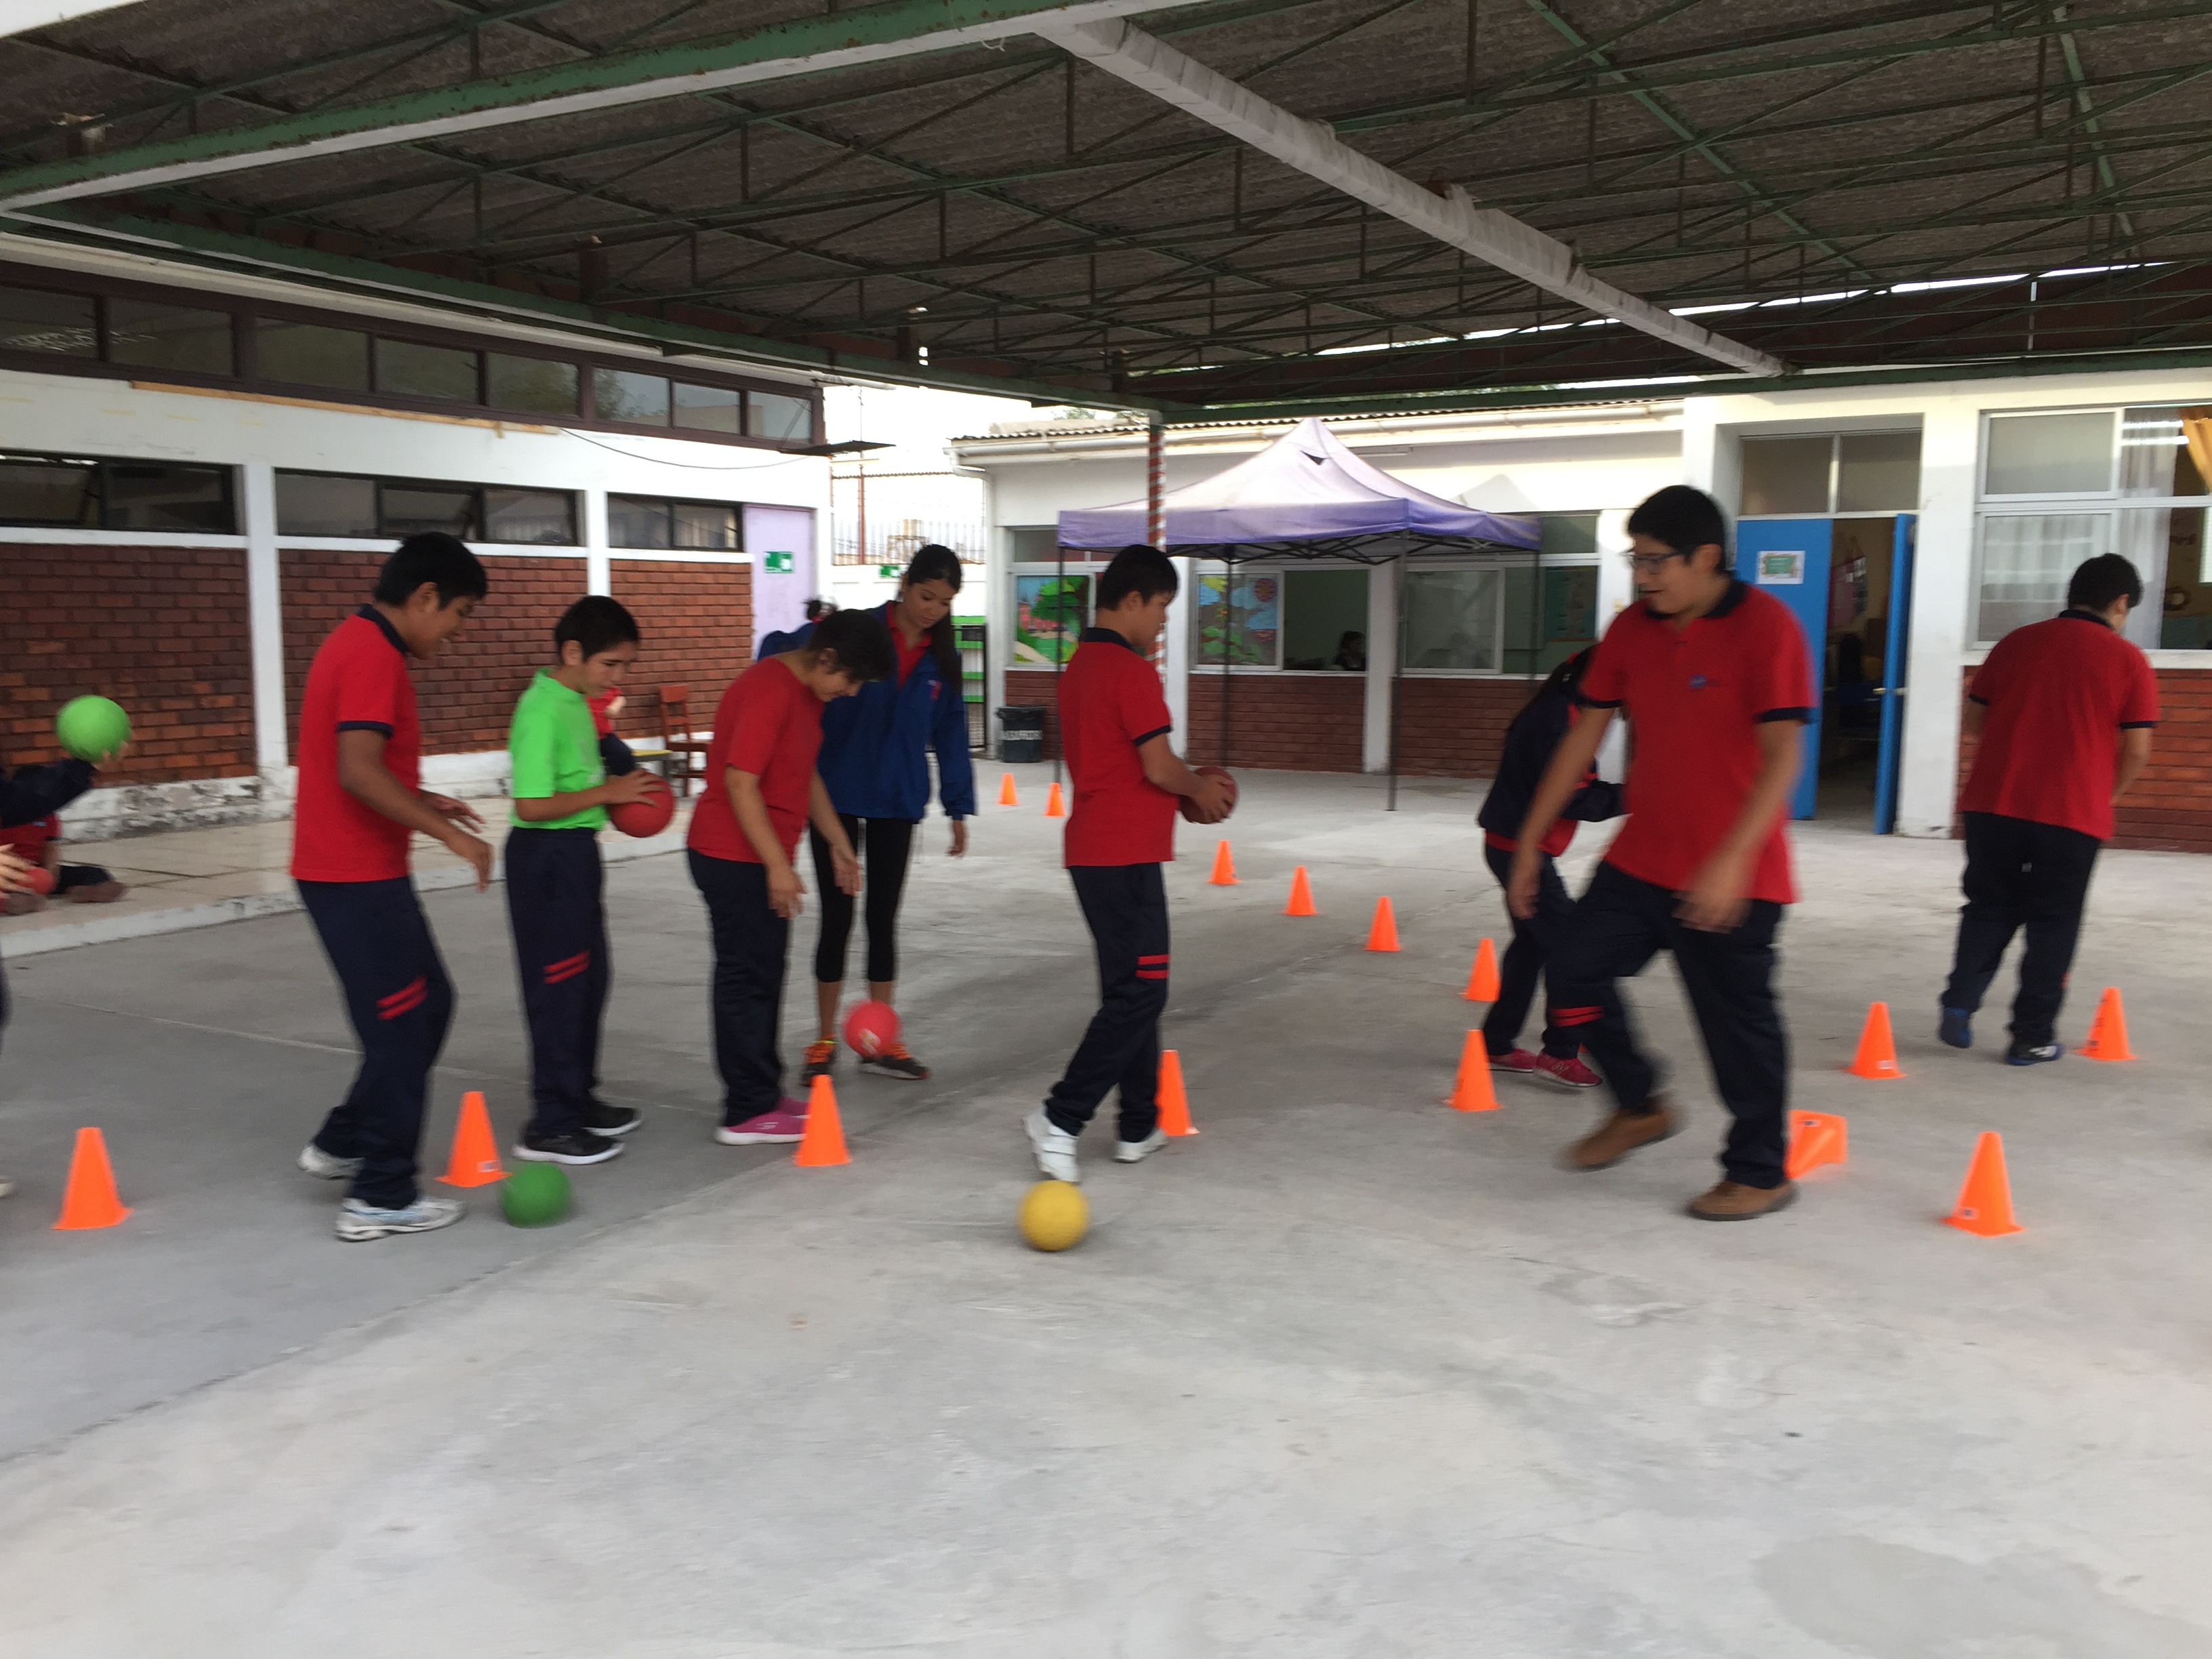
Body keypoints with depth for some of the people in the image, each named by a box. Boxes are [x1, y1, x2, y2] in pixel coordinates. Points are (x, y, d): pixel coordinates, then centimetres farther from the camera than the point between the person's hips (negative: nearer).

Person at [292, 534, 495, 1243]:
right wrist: (449, 833, -23)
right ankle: (381, 1197, 9)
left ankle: (344, 1142, 27)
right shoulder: (375, 654, -17)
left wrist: (420, 801, 15)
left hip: (345, 870, 10)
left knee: (427, 1004, 17)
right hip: (359, 875, -10)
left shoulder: (356, 642, 14)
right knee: (403, 1026, -1)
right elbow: (358, 770, -27)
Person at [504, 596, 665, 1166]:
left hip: (577, 852, 10)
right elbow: (532, 805, -24)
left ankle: (578, 1098, 30)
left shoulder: (576, 703, 11)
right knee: (557, 986, -4)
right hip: (546, 857, -10)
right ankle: (549, 1126, 4)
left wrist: (620, 785, 6)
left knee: (590, 978, 17)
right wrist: (607, 793, -18)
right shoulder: (541, 711, -19)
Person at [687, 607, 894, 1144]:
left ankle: (763, 1094, 25)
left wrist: (839, 844, 17)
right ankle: (748, 1113, 5)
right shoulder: (768, 691, -21)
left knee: (762, 977, 15)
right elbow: (740, 784, -24)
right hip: (734, 857, -10)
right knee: (747, 979, -3)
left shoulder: (807, 693, 10)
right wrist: (778, 865, -23)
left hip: (763, 859, 10)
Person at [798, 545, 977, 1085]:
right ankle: (825, 1041, 19)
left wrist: (958, 808, 5)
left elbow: (950, 734, 5)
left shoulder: (942, 659, 1)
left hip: (897, 803, 3)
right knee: (837, 916, 4)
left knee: (884, 917, 10)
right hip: (835, 796, -3)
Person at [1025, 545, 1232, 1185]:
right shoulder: (1131, 669, -15)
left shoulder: (1078, 666, 15)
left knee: (1131, 989, 15)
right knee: (1139, 993, -5)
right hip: (1124, 856, -10)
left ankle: (1139, 1128, 22)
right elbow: (1159, 766, -17)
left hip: (1092, 849, 10)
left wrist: (1185, 790, 15)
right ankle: (1060, 1119, -5)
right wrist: (1202, 790, 2)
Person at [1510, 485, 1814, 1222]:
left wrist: (1732, 860, -29)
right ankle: (1640, 1106, 31)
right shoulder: (1631, 629, 5)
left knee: (1739, 1021, 3)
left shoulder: (1765, 627, -14)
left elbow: (1782, 756, -20)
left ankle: (1761, 1173, 22)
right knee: (1574, 972, 8)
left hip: (1732, 878, -6)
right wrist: (1530, 841, 8)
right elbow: (1584, 735, 9)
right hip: (1639, 860, 7)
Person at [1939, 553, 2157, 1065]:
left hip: (1993, 803, 3)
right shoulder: (2128, 661, -2)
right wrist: (2108, 793, 13)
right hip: (2074, 812, -2)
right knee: (2053, 923, 8)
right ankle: (2032, 1038, 11)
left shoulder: (2015, 643, 6)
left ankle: (1959, 1003, 0)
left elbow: (1974, 718, 11)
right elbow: (2137, 749, -3)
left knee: (1989, 909, 15)